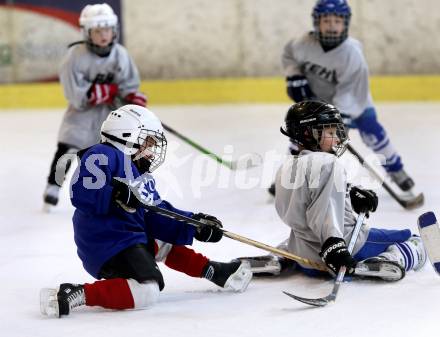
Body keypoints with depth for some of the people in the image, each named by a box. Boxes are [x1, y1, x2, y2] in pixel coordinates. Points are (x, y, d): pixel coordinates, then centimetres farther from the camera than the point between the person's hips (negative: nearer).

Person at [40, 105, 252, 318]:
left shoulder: (142, 178, 21)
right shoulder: (103, 156, -7)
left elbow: (159, 216, 18)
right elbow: (80, 192, -20)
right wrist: (116, 197, -32)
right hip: (106, 242, -11)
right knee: (146, 291, -27)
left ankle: (212, 271, 49)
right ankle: (74, 294, -31)